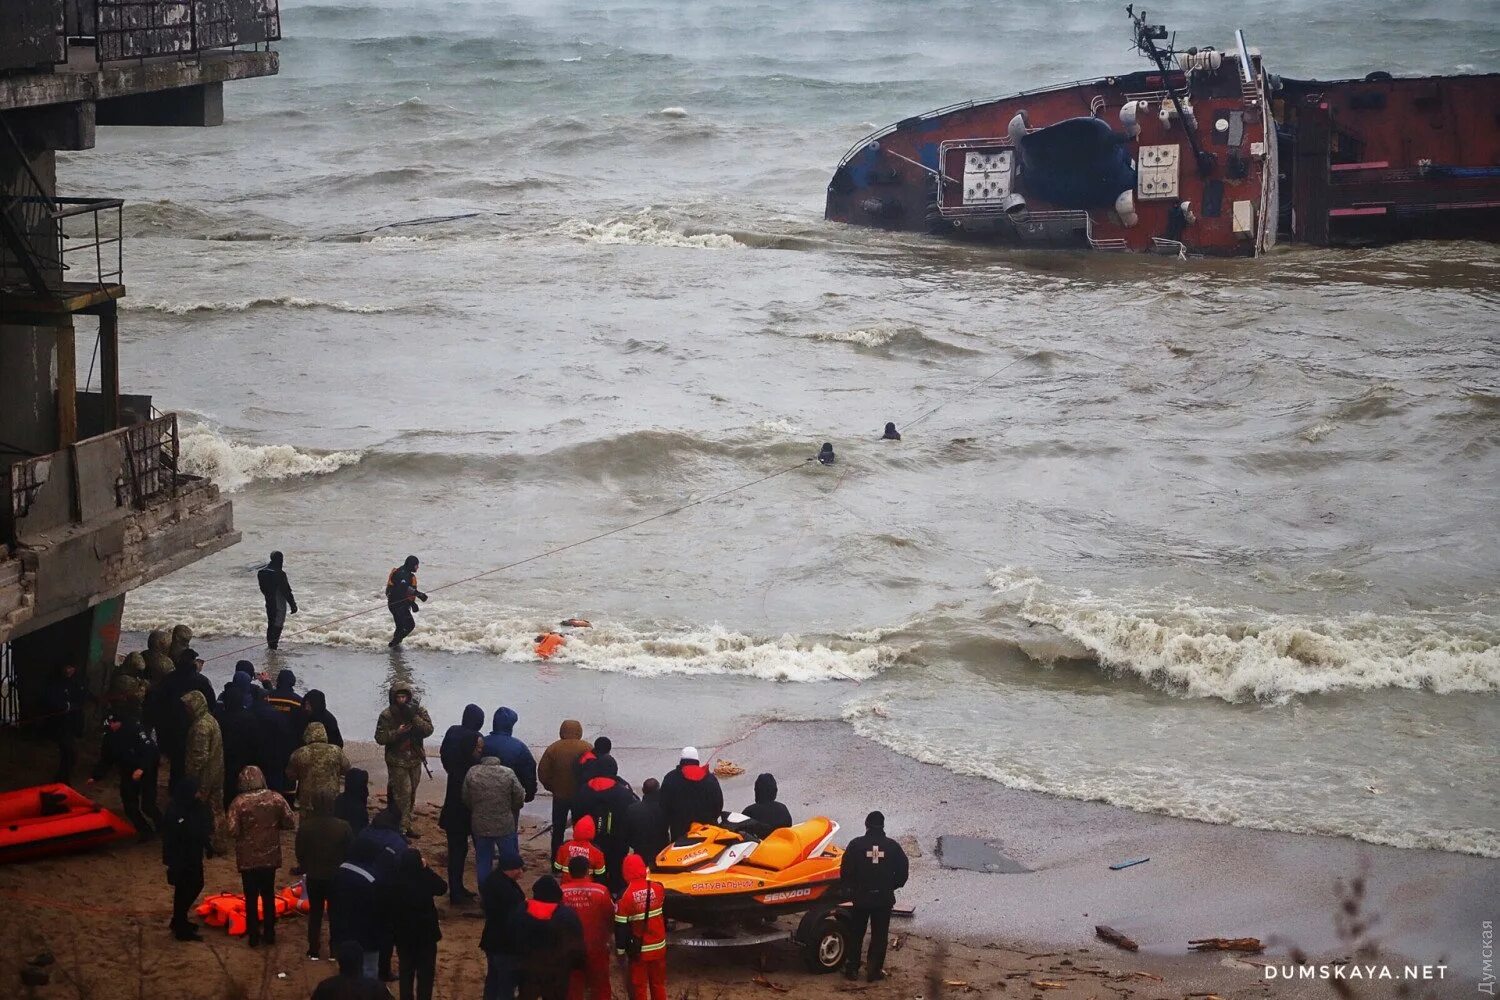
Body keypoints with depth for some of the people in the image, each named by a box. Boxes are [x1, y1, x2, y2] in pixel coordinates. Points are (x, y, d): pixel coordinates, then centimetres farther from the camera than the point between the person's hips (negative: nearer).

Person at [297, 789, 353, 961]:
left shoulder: (305, 826, -15)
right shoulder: (343, 827, -16)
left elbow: (300, 853, -4)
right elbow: (350, 852, -6)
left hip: (314, 877, 1)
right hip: (337, 877, -1)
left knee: (315, 913, 14)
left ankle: (314, 950, 17)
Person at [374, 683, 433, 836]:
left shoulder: (419, 711, -2)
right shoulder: (387, 715, -10)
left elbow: (428, 730, -13)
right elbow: (380, 738, -11)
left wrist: (414, 717, -25)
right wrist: (397, 732, -25)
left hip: (415, 759, 4)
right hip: (397, 761, -4)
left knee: (411, 792, 18)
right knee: (403, 793, -9)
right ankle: (404, 827, -7)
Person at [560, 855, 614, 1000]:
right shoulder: (600, 891, -17)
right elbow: (611, 917, -7)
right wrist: (608, 935, 14)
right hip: (596, 947, -1)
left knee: (573, 987, 14)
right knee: (600, 985, 14)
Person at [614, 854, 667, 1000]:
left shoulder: (625, 896, -18)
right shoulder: (658, 888, -9)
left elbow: (621, 926, -13)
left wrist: (621, 950, -4)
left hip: (638, 949, -3)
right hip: (659, 947, 3)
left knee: (639, 987, 9)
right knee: (658, 984, 18)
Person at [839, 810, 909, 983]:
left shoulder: (856, 844, -9)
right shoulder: (892, 846, -4)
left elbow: (845, 870, -8)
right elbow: (902, 872, -1)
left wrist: (849, 888, 10)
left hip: (860, 897, 0)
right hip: (884, 898, 1)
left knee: (856, 933, 14)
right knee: (879, 935, 10)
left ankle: (852, 968, 17)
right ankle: (874, 970, 9)